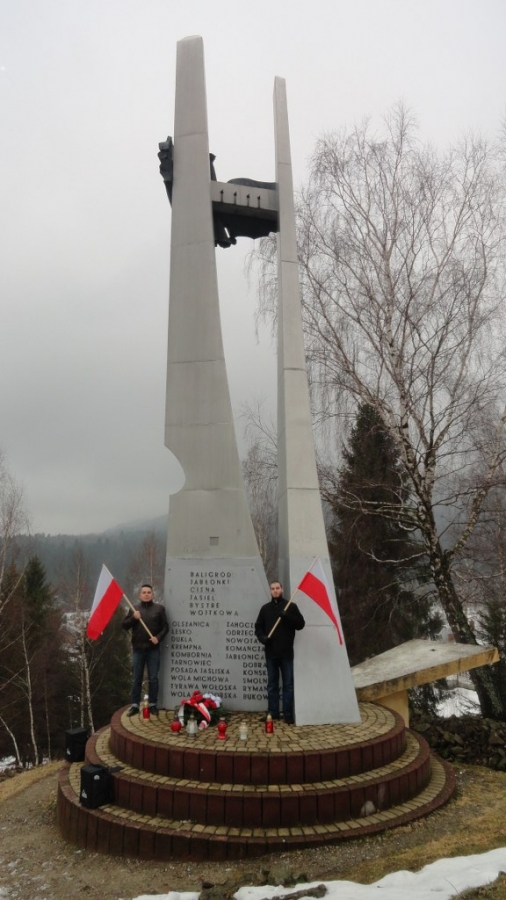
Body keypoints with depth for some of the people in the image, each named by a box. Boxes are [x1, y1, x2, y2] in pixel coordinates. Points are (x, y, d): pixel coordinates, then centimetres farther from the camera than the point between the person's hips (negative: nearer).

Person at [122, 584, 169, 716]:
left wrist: (158, 638, -15)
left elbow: (165, 627, 0)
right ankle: (135, 705, 15)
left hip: (153, 649, -1)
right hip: (138, 649, 2)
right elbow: (124, 625, 4)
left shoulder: (159, 608, 1)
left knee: (153, 678, 5)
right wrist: (133, 618, -13)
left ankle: (153, 704, 15)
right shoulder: (134, 608, 7)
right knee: (136, 679, 7)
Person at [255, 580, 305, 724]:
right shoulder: (265, 608, 10)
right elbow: (258, 627, 11)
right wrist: (262, 637, -9)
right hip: (271, 653, 2)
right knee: (272, 685, 9)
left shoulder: (291, 606, 3)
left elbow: (301, 624, -3)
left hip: (286, 653, -2)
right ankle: (273, 714, 17)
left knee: (288, 685, 2)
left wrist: (287, 617, -18)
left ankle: (288, 715, 9)